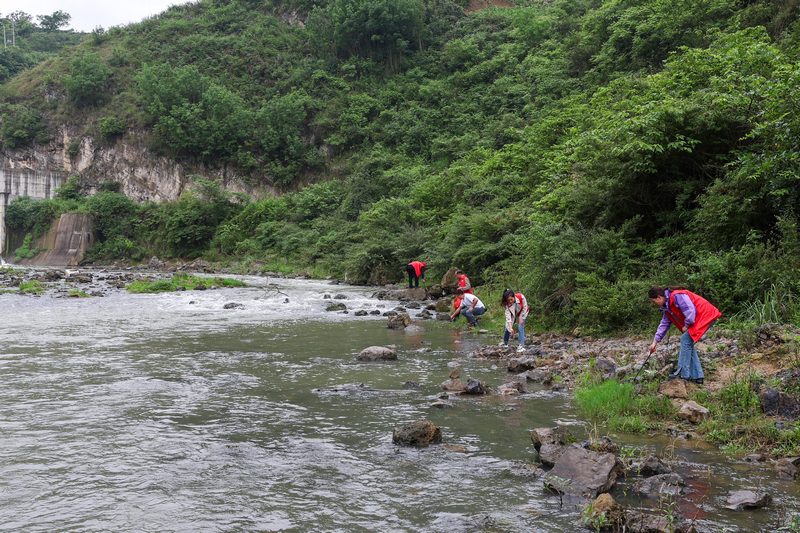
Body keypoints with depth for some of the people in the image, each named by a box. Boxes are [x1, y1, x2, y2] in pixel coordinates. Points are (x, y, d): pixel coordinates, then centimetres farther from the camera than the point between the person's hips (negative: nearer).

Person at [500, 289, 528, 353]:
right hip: (513, 314, 2)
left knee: (521, 327, -17)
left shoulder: (521, 297, -36)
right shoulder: (507, 304, -30)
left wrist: (521, 318, -19)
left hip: (522, 313, -2)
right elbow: (508, 316, -31)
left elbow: (525, 307, -21)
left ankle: (521, 346, -17)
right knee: (507, 327, 1)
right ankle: (505, 343, 23)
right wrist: (510, 328, -38)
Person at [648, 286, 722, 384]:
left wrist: (686, 326, -13)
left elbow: (690, 310, -27)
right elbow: (664, 324, 15)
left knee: (686, 340, -15)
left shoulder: (677, 296, -21)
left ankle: (683, 373, -11)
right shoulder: (667, 307, 11)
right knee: (688, 343, 8)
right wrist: (655, 342, 12)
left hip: (705, 315, -10)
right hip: (698, 319, 10)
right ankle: (696, 375, 11)